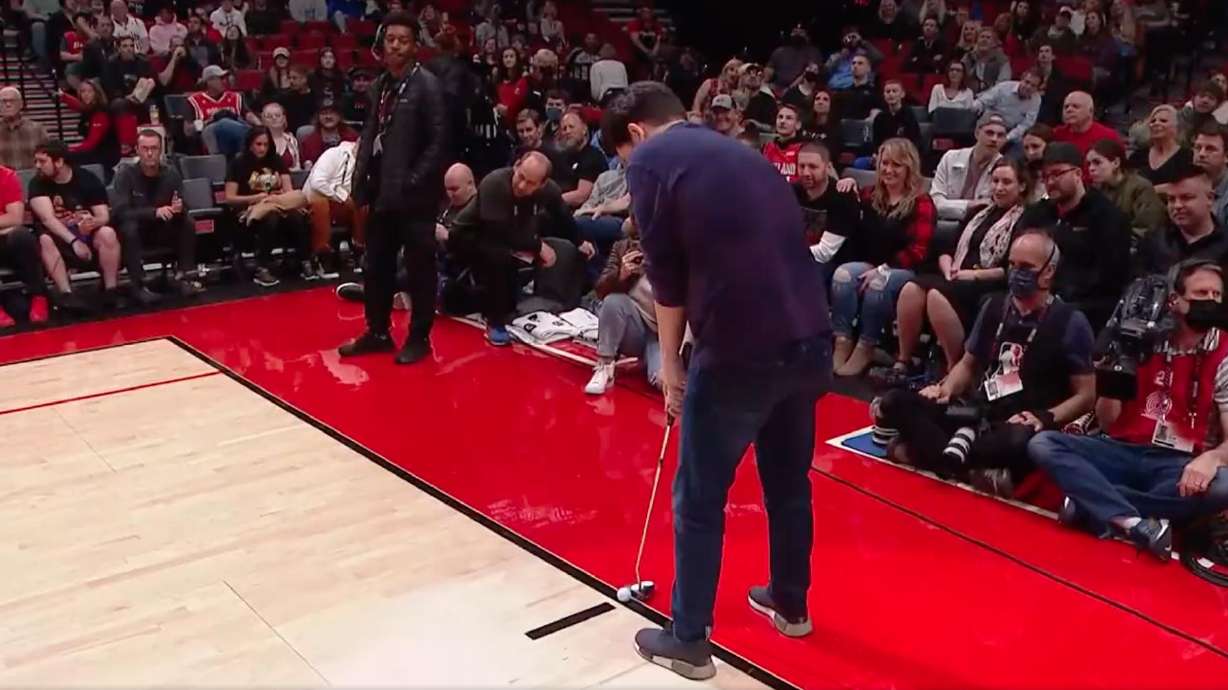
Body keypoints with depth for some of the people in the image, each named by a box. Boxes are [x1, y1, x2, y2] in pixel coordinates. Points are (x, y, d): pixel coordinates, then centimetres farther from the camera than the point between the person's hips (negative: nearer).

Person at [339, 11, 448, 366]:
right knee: (376, 266, 14)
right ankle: (378, 332, 28)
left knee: (419, 269, 4)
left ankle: (419, 338, 16)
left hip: (413, 194, -7)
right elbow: (370, 134, 15)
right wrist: (361, 181, 5)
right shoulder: (380, 85, 12)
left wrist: (414, 182, -17)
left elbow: (438, 141, -13)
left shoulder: (427, 85, -9)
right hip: (381, 191, 7)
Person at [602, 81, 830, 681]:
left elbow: (667, 273, -2)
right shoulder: (740, 153, 20)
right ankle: (790, 604, 43)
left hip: (740, 350, -7)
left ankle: (687, 641, 22)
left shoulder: (650, 159, 2)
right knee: (789, 481, 25)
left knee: (698, 501, 10)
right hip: (810, 338, 7)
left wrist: (671, 361, 9)